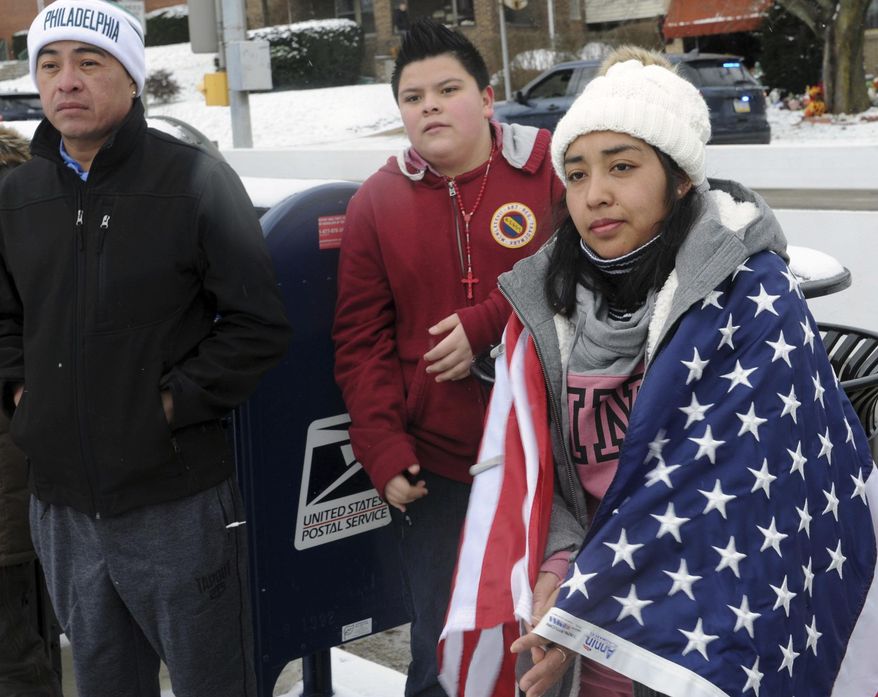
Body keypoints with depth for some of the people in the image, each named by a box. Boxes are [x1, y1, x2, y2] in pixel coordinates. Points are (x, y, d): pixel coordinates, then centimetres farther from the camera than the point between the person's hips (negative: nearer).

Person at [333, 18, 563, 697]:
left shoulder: (554, 168, -4)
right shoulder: (378, 201, 5)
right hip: (435, 468, 2)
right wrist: (382, 450, -4)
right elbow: (361, 340, 3)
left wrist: (485, 326, -18)